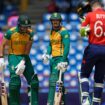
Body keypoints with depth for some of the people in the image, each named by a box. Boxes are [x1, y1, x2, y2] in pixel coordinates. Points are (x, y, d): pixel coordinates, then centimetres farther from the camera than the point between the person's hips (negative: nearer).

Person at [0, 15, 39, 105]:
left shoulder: (30, 33, -8)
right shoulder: (11, 32, -14)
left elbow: (27, 49, -9)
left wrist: (23, 62, -18)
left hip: (25, 57, 3)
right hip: (13, 56, -3)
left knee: (33, 81, 0)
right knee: (15, 80, -17)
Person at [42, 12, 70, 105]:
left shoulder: (64, 32, -9)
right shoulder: (52, 32, 17)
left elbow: (66, 47, -16)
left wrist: (63, 61, -22)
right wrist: (47, 54, 1)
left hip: (60, 58, -8)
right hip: (53, 58, 8)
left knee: (53, 82, -15)